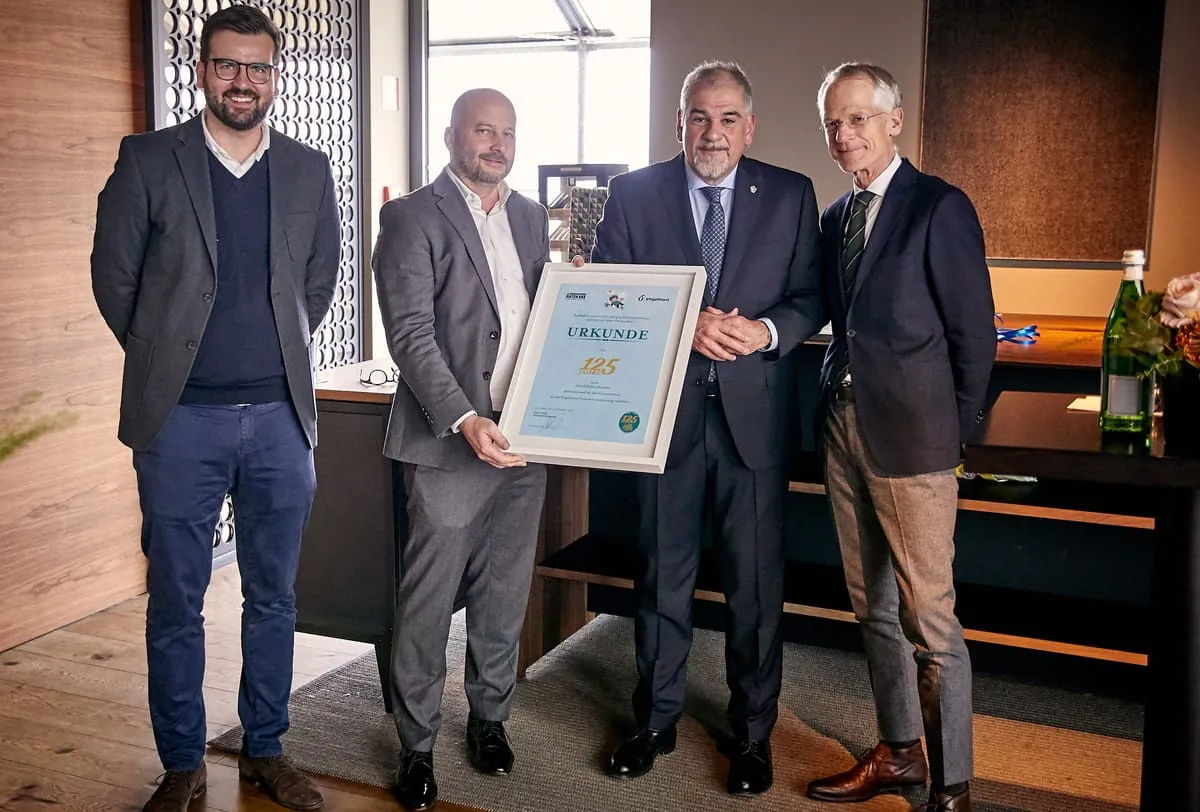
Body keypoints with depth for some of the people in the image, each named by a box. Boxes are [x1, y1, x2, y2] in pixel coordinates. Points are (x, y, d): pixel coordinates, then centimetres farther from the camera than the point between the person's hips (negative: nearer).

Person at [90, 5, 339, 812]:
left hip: (281, 416, 2)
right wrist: (162, 359, 6)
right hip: (181, 418, -2)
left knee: (274, 598, 12)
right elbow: (114, 276, 3)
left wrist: (281, 356, 11)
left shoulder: (310, 171, 6)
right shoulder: (148, 161, -1)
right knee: (176, 603, 7)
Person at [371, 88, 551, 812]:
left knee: (505, 593, 14)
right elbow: (410, 333, -13)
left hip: (524, 440, 6)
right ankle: (418, 745, 18)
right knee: (428, 600, 2)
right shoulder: (412, 218, -4)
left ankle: (491, 717, 32)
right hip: (450, 442, -5)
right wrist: (464, 420, -23)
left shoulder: (532, 217, 15)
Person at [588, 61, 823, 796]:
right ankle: (656, 720, 31)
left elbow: (811, 297, 2)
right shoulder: (633, 193, 2)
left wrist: (766, 332, -19)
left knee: (757, 581, 8)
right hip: (665, 409, 1)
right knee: (662, 573, 13)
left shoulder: (790, 195, 3)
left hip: (756, 412, 0)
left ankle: (754, 731, 26)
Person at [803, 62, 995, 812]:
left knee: (929, 620, -2)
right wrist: (834, 407, 5)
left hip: (911, 439, -7)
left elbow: (974, 334, -7)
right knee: (873, 609, 15)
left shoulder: (939, 207, -7)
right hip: (844, 431, 7)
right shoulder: (835, 218, 14)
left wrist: (952, 437, -4)